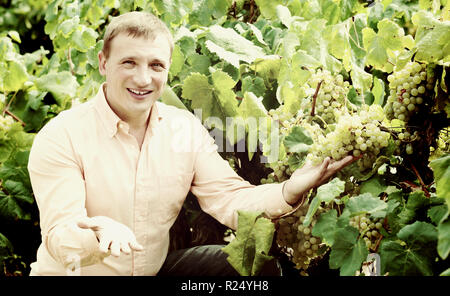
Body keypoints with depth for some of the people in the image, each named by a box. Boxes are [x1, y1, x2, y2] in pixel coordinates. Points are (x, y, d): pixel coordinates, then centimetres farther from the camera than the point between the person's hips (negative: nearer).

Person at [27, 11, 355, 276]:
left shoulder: (187, 127, -2)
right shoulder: (61, 137, -17)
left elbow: (231, 200, -8)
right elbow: (60, 241, -23)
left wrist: (290, 191, -27)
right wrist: (101, 234, -46)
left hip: (155, 269, 4)